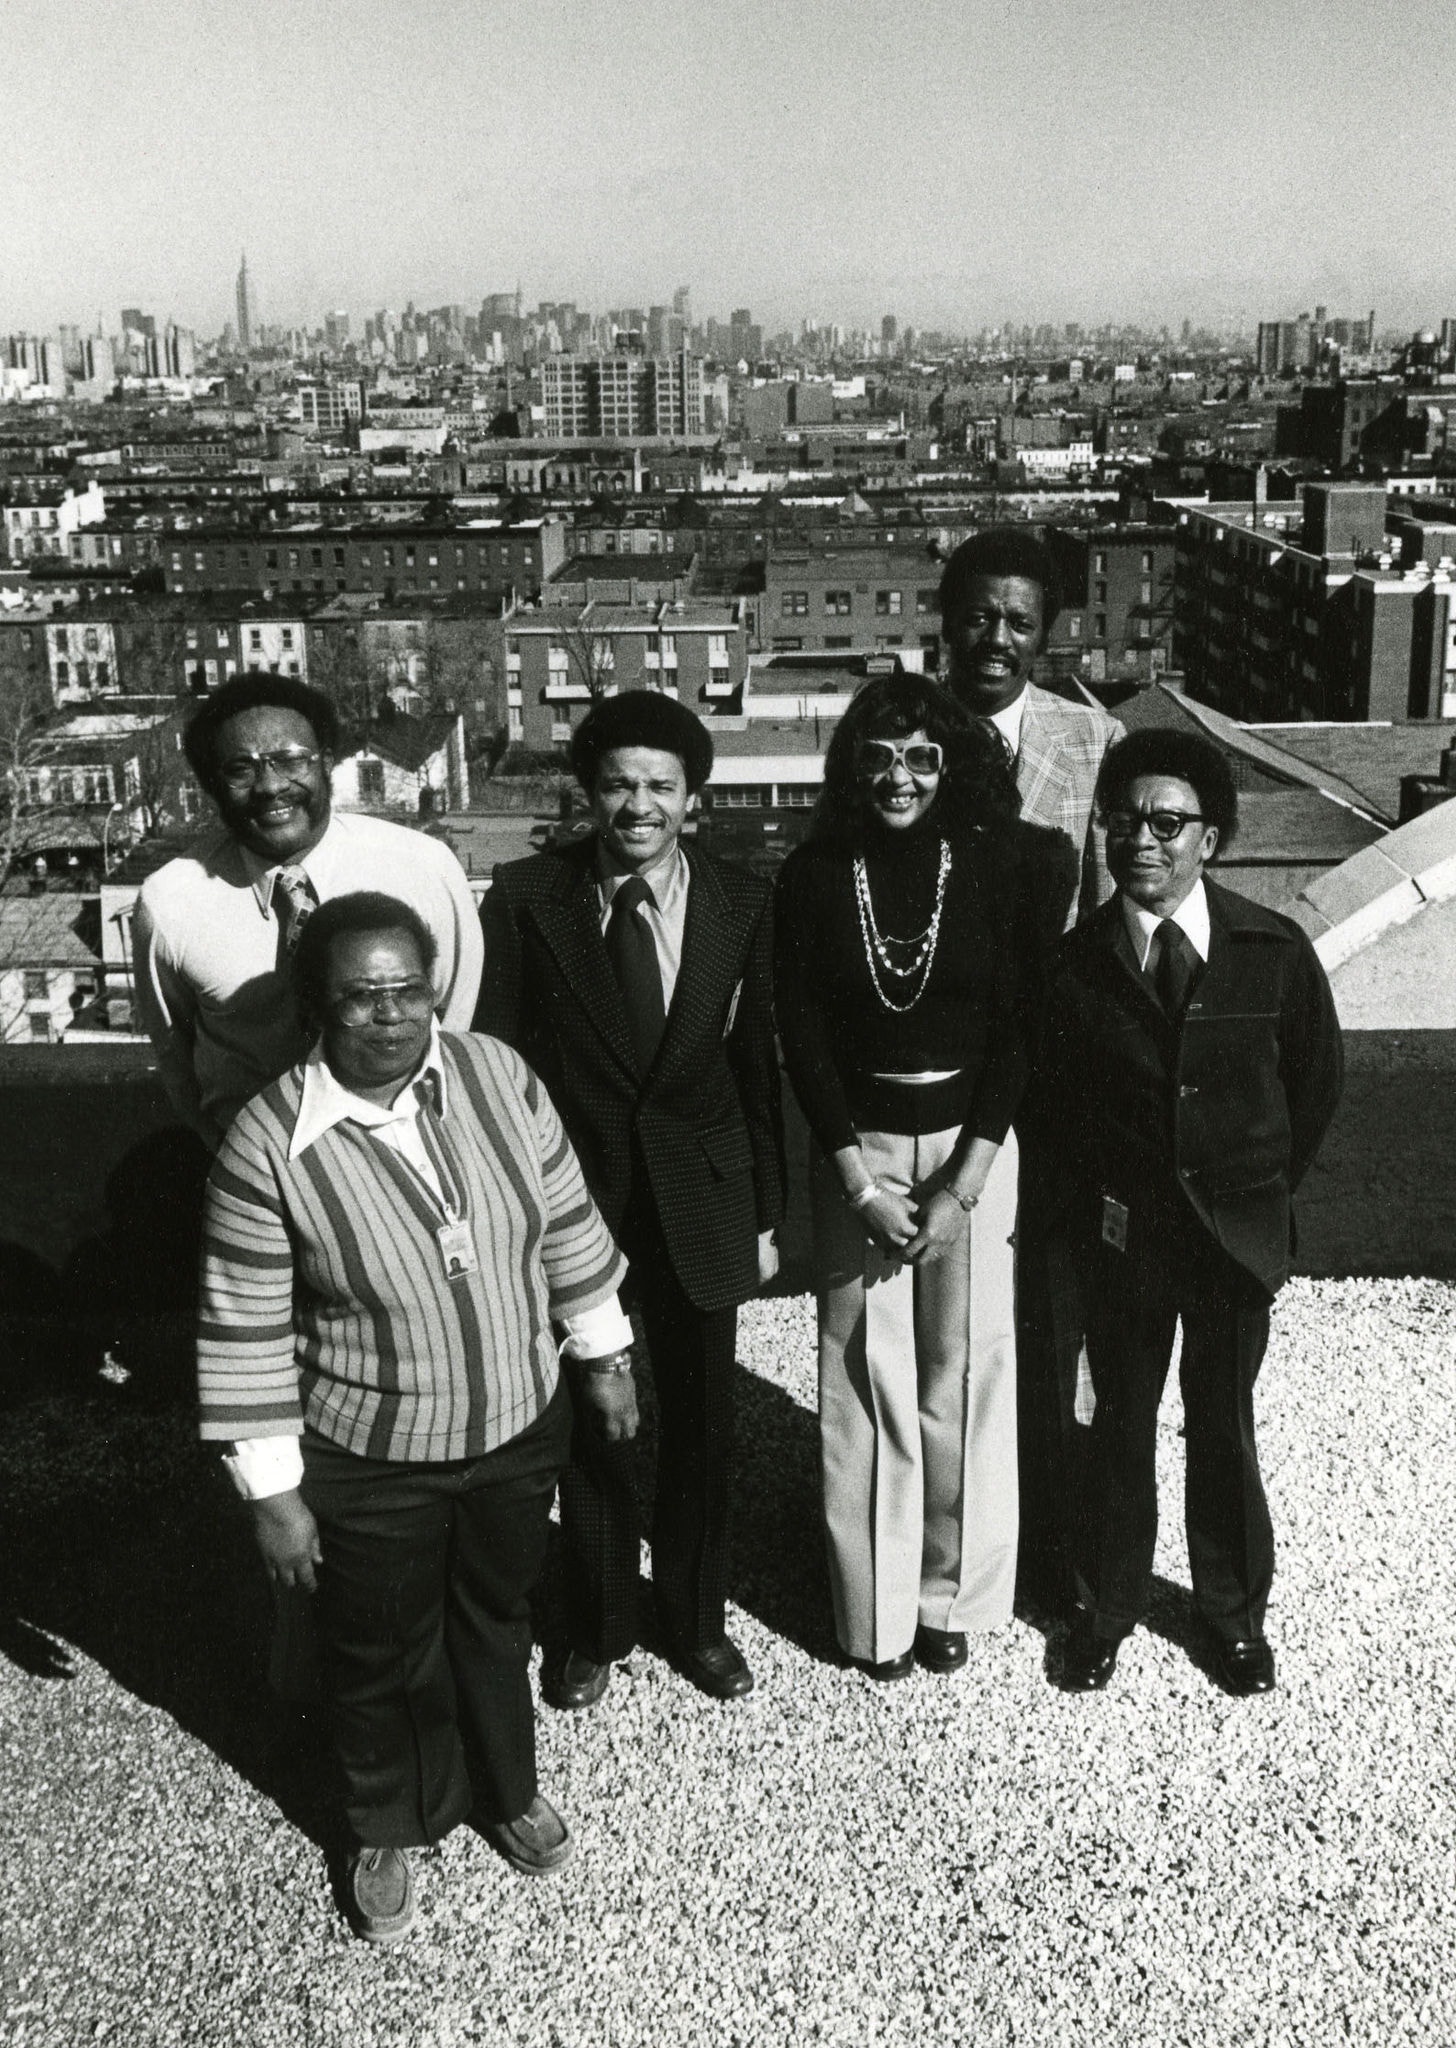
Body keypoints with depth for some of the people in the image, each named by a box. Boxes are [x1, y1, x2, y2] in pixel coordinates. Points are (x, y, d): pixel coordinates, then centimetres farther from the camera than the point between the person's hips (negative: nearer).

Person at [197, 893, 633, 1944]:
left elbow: (567, 1222, 1)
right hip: (370, 1462, -3)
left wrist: (605, 1353, 8)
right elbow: (246, 1331, -15)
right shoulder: (269, 1144, -22)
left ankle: (506, 1789, 53)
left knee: (498, 1619, 25)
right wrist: (273, 1491, -10)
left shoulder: (498, 1076, -12)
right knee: (381, 1654, 19)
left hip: (520, 1427, 3)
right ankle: (387, 1830, 47)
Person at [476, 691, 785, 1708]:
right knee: (589, 1421, 13)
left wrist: (765, 1213, 2)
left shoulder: (740, 902, -4)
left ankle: (698, 1617, 37)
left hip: (700, 1194, 2)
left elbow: (757, 1063, 1)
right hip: (572, 1190, -1)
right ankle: (598, 1626, 35)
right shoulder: (527, 897, -9)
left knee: (702, 1421, 15)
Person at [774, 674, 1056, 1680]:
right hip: (855, 1149, 0)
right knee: (868, 1375, 5)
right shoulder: (814, 877, -5)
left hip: (975, 1143, 0)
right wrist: (862, 1183, -9)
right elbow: (802, 1037, -4)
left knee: (964, 1370, 6)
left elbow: (1016, 1029, -6)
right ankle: (878, 1606, 21)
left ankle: (953, 1594, 25)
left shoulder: (995, 869, -5)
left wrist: (961, 1184, -11)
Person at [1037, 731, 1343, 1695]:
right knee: (1121, 1424, 14)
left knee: (1224, 1427, 14)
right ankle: (1107, 1606, 33)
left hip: (1237, 1228, 0)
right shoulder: (1079, 961, -10)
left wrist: (1265, 1190, 6)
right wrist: (1097, 1200, 1)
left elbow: (1317, 1080, 2)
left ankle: (1235, 1609, 35)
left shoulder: (1275, 952, -11)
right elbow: (1060, 1093, 1)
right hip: (1122, 1229, 0)